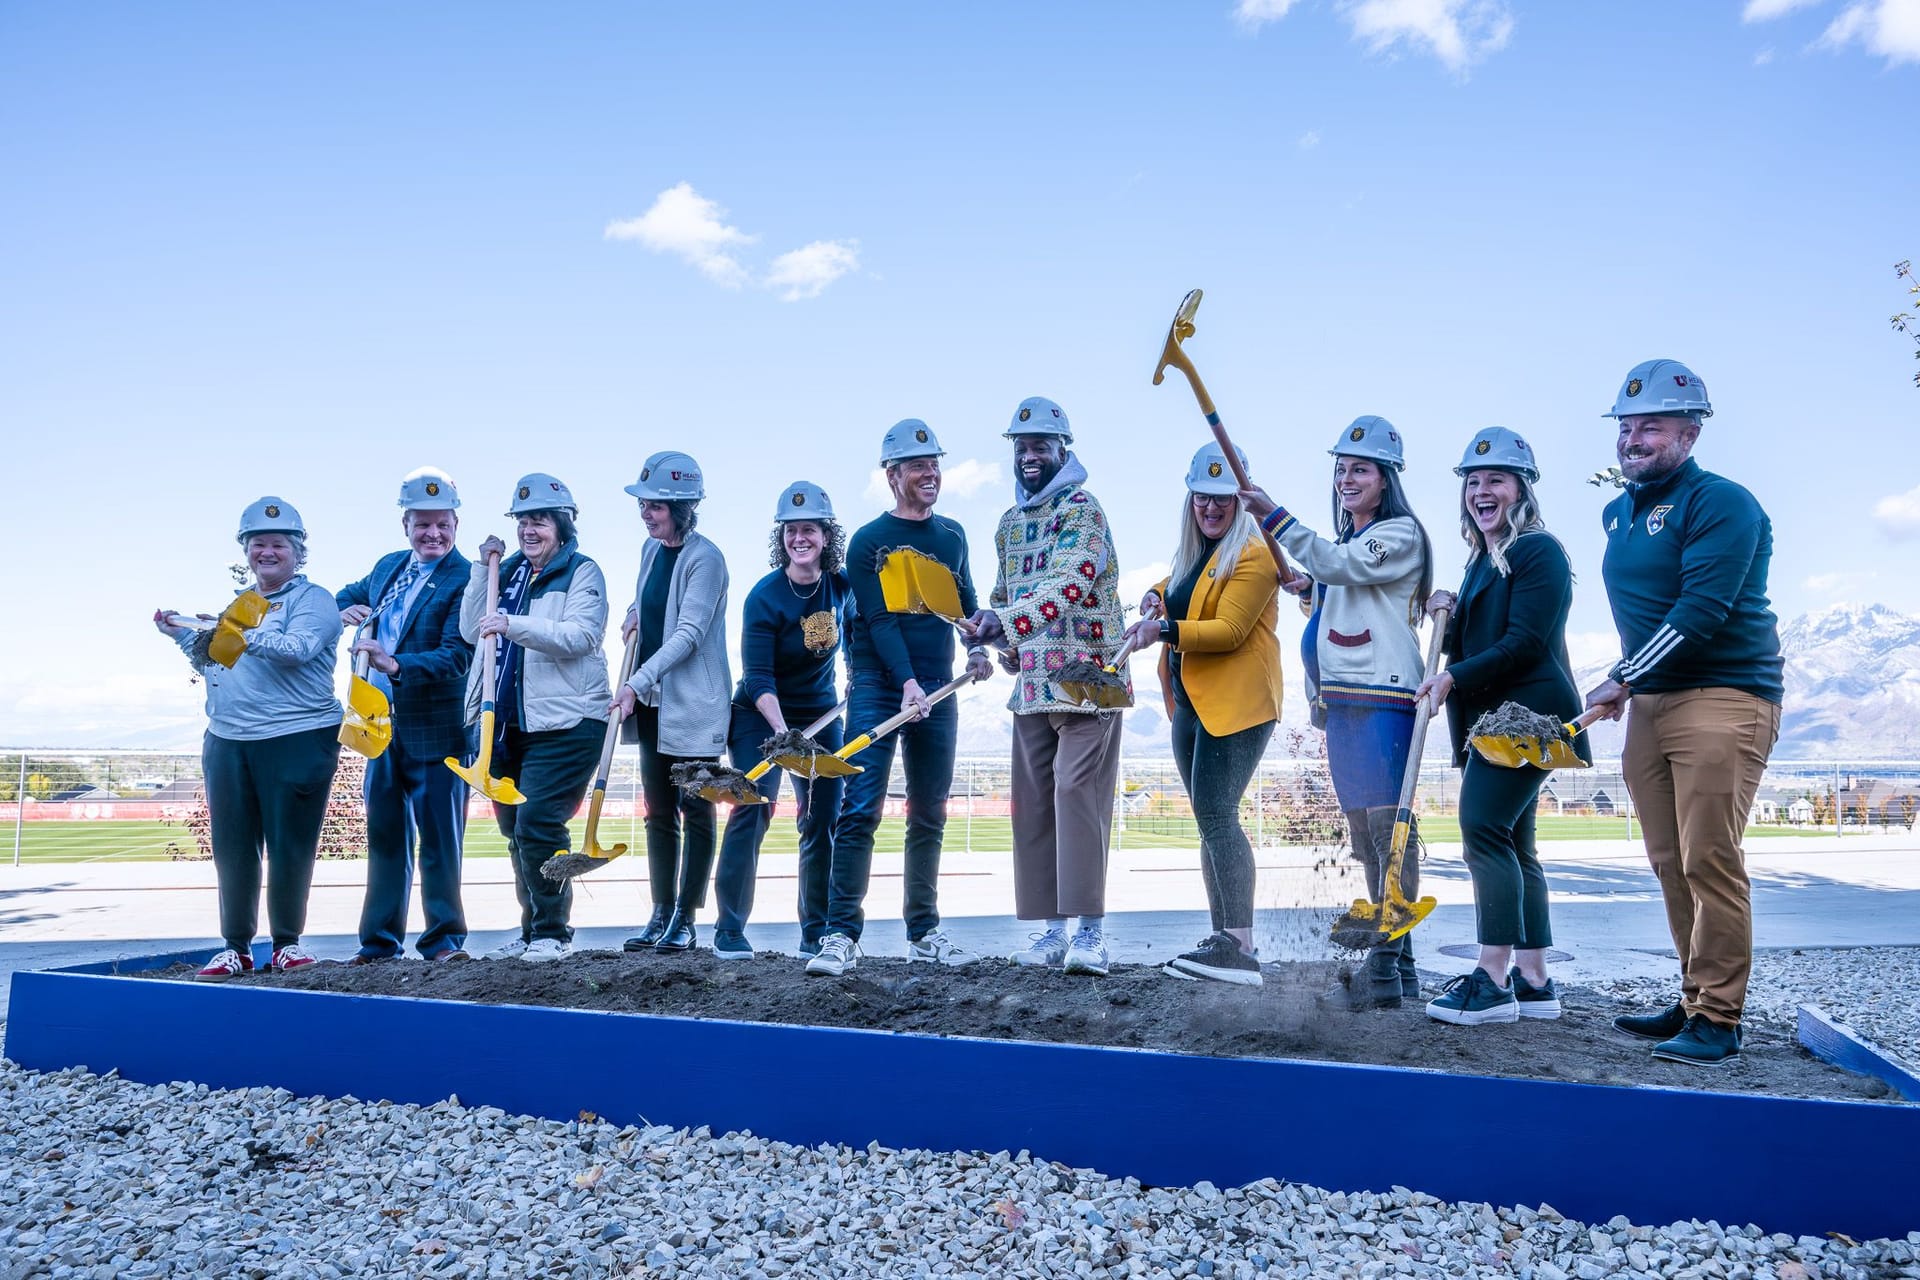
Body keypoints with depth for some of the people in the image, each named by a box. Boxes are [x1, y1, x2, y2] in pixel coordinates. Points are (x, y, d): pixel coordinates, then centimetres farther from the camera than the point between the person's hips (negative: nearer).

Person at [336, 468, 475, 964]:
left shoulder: (466, 581, -13)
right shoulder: (388, 567, 10)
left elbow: (456, 656, -22)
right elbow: (351, 594, 29)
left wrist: (395, 666, -34)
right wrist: (346, 609, 6)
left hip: (437, 731, -7)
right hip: (383, 726, 7)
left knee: (439, 838, -1)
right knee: (384, 834, 14)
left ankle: (445, 939, 12)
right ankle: (379, 940, 25)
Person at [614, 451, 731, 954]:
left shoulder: (704, 558, -14)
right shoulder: (650, 549, 11)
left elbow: (689, 633, -20)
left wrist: (637, 681, -25)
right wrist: (634, 612, 6)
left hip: (695, 705, -8)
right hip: (653, 703, 8)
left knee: (695, 811, 1)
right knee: (659, 812, 11)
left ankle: (684, 920, 8)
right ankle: (660, 915, 19)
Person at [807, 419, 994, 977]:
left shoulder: (952, 535, 13)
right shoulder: (869, 540, -3)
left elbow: (967, 601, 22)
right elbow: (880, 619, -12)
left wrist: (977, 647, 3)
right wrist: (907, 682, -23)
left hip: (937, 691, 5)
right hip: (877, 689, -5)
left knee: (929, 816, 9)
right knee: (860, 810, -11)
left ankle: (923, 932, 18)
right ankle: (840, 934, -7)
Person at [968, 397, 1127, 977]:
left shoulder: (1082, 509, -6)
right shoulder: (1009, 524, 18)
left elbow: (1068, 584, -22)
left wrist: (1006, 621, -34)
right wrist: (994, 641, 8)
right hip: (1032, 683, 7)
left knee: (1077, 791, -13)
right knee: (1033, 801, 6)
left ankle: (1091, 928, -9)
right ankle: (1054, 926, 13)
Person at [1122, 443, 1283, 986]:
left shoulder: (1254, 554, -11)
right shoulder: (1192, 553, 16)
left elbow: (1229, 631, -19)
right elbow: (1172, 591, 31)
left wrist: (1165, 629, -29)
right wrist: (1154, 598, 7)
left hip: (1236, 701, -9)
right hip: (1190, 700, 10)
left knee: (1216, 813, -17)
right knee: (1210, 818, 11)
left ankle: (1241, 950, -18)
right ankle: (1224, 937, 18)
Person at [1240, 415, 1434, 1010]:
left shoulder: (1401, 534, -2)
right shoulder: (1346, 542, 24)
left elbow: (1337, 564, -18)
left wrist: (1274, 516, -17)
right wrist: (1311, 590, 15)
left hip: (1385, 698, -9)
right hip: (1340, 701, 9)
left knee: (1390, 831, -11)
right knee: (1365, 838, 9)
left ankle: (1384, 972, -11)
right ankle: (1399, 970, 15)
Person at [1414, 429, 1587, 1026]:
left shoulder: (1539, 551, -9)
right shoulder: (1481, 561, 20)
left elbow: (1525, 644, -17)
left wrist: (1453, 678, -16)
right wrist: (1449, 615, 3)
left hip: (1524, 715, -10)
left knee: (1483, 825, -17)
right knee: (1512, 843, 9)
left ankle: (1493, 981, -15)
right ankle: (1534, 981, 14)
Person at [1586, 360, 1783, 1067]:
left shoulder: (1721, 502, -10)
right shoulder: (1619, 512, 16)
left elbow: (1701, 611, -18)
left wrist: (1621, 680, -14)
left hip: (1722, 698, -8)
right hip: (1649, 704, 8)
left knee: (1710, 861, -9)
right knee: (1671, 864, 9)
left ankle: (1718, 1019, -2)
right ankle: (1695, 999, 19)